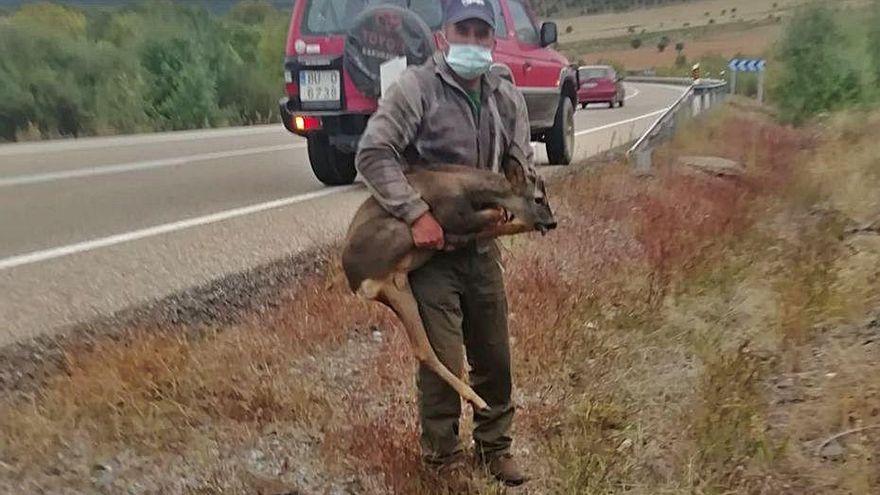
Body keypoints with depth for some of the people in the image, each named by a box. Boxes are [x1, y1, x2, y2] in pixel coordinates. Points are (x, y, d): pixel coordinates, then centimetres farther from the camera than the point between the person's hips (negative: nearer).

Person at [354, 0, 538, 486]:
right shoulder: (416, 86, -11)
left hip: (481, 247, 6)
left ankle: (494, 446, 36)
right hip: (429, 248, -5)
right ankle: (441, 459, 22)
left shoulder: (507, 98, 7)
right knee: (443, 363, -1)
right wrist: (416, 213, -25)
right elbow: (372, 154, -18)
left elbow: (521, 169, 14)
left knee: (494, 356, 15)